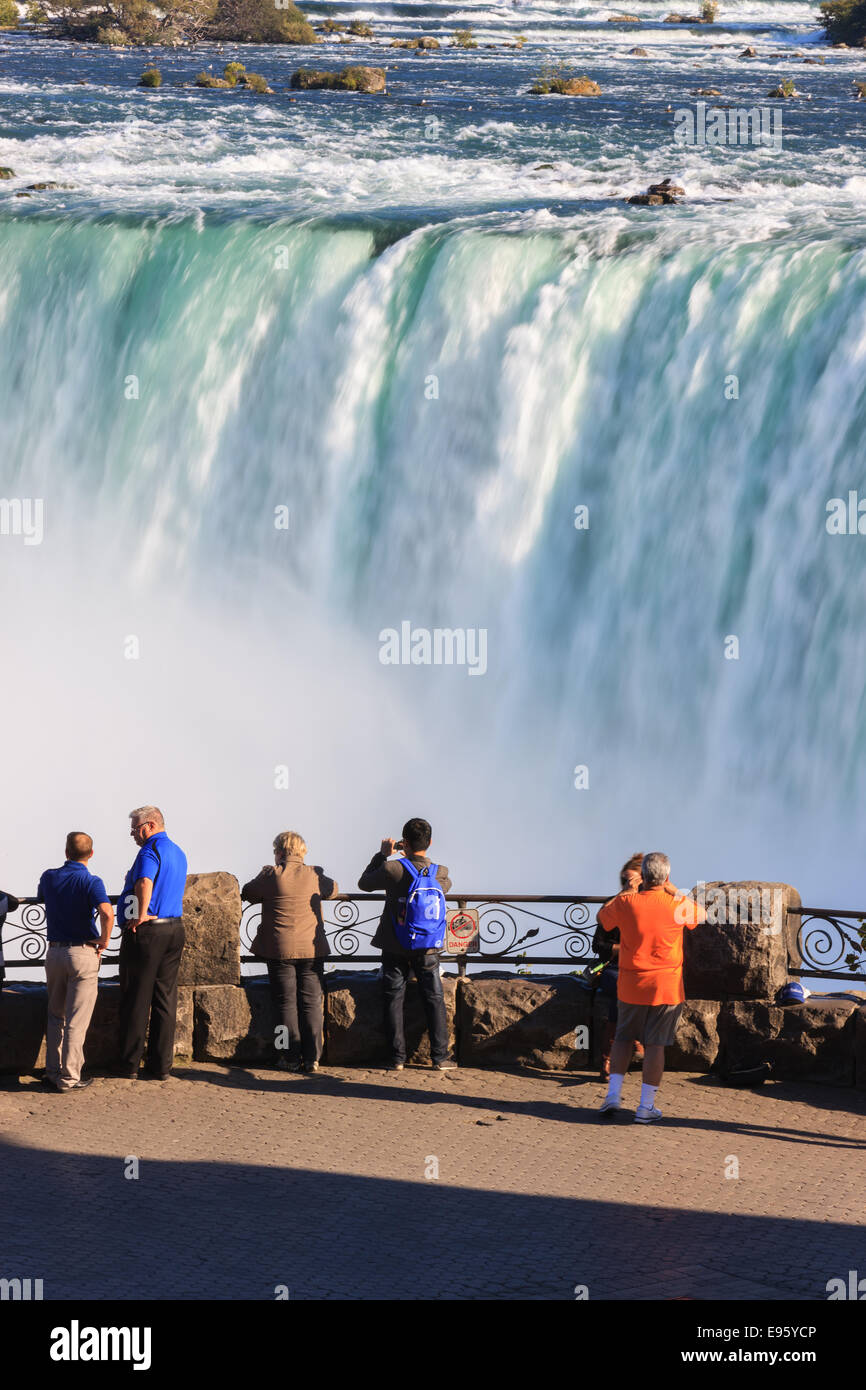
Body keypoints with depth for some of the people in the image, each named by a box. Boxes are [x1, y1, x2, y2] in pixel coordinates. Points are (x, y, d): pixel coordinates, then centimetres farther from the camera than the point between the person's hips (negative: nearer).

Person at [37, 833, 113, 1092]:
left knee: (55, 1017, 17)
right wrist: (104, 942, -12)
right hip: (83, 953, -4)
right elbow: (107, 914, -28)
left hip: (54, 952, 4)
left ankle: (53, 1071, 18)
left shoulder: (49, 877, 2)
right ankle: (69, 1077, 1)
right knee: (76, 1020, 0)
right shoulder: (91, 883, -12)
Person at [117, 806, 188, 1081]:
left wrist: (141, 915, -22)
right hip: (175, 929, 8)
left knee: (136, 999, 1)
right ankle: (161, 1066, 9)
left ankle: (129, 1065, 5)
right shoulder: (178, 853, 16)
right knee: (165, 999, 8)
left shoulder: (151, 851, -14)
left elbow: (144, 884, -32)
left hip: (145, 932, -8)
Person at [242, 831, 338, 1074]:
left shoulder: (271, 875, -7)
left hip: (280, 949, -2)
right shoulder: (315, 875, 0)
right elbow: (333, 890, 20)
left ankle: (290, 1058, 4)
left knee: (286, 1003, 5)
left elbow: (247, 893, 8)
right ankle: (312, 1058, 6)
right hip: (311, 948, 2)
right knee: (311, 1002, 7)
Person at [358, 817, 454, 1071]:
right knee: (434, 1000, 11)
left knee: (394, 1000, 7)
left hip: (395, 947, -1)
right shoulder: (440, 873, -9)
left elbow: (364, 883, 1)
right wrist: (416, 857, 18)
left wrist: (382, 855, 9)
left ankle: (398, 1058, 5)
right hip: (427, 948, 2)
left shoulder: (392, 869, -17)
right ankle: (440, 1057, 9)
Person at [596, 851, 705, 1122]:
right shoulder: (679, 906, -8)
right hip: (667, 987, -1)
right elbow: (702, 914, 15)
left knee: (623, 1038, 18)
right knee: (655, 1044, 3)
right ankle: (646, 1106, 4)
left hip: (631, 985, 1)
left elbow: (602, 917, 14)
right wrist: (673, 890, 17)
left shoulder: (626, 903, -8)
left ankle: (613, 1093, 10)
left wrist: (627, 891, 22)